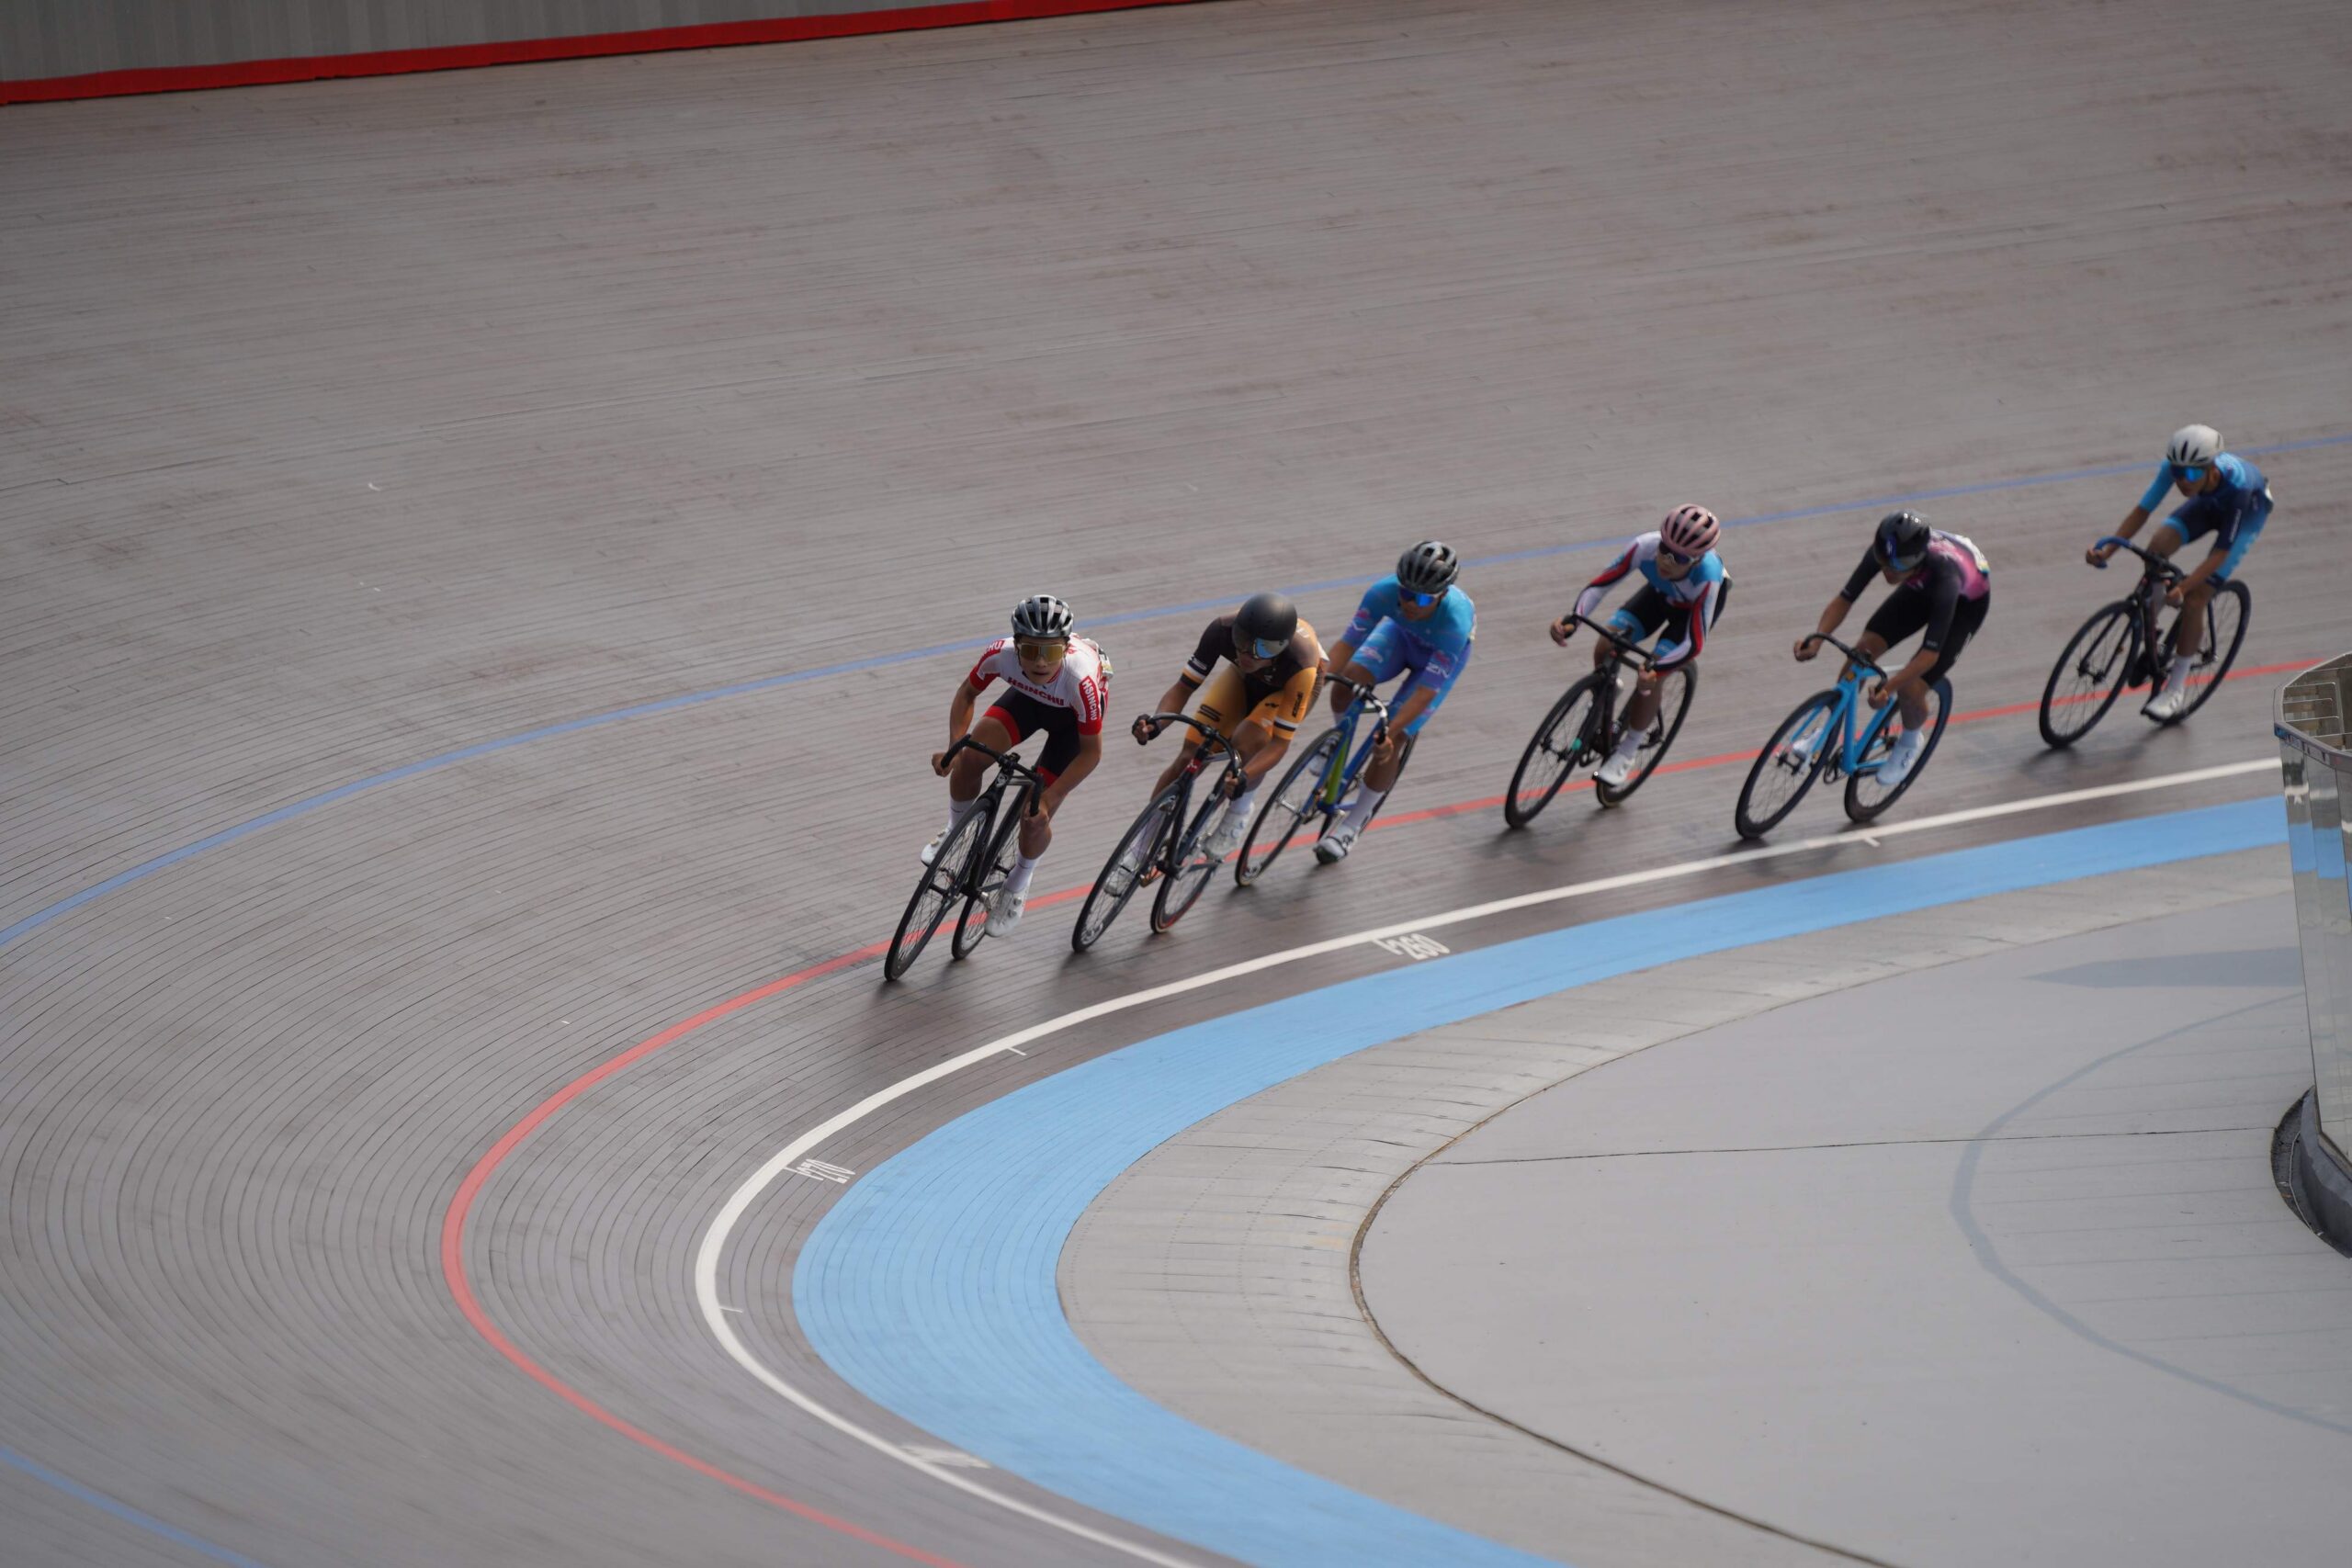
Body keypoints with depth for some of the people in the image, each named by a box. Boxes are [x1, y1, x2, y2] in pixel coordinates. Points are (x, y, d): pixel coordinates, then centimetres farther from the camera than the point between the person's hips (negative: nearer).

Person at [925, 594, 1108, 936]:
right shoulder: (1002, 654, -36)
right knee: (970, 758, -19)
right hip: (1028, 696, 3)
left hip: (1073, 714, -3)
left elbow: (1091, 752, -29)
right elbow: (967, 692, -12)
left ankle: (1018, 886, 27)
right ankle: (956, 833, 13)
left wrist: (1048, 798, -32)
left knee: (1035, 816, -6)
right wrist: (954, 748, -24)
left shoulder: (1081, 678, -44)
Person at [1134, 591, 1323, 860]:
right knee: (1190, 755, -11)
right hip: (1245, 679, 3)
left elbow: (1280, 741, -38)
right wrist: (1156, 724, -45)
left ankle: (1238, 817, -4)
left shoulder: (1300, 664, -43)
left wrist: (1243, 778, -54)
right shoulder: (1222, 630, -37)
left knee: (1246, 740, -31)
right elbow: (1183, 688, -25)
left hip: (1288, 686, -3)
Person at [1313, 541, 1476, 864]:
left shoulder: (1454, 621, -42)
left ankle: (1352, 824, 8)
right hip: (1401, 633, 3)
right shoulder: (1384, 592, -36)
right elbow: (1348, 642, -31)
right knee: (1349, 678, -29)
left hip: (1442, 652, -3)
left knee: (1389, 742, -11)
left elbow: (1427, 689, -39)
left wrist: (1391, 732, -46)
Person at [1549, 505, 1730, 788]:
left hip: (1696, 606, -3)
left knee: (1649, 677, -16)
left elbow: (1695, 644, -39)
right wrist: (1572, 620, -46)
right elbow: (1600, 584, -30)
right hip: (1661, 594, 3)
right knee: (1605, 649, -15)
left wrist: (1656, 668, -54)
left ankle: (1627, 753, 6)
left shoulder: (1707, 576, -42)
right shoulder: (1646, 546, -37)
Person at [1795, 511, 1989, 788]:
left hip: (1967, 601, -5)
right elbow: (1845, 598, -26)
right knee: (1861, 652, -12)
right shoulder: (1884, 551, -33)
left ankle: (1911, 740, 20)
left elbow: (1931, 651, -42)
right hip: (1922, 588, 5)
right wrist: (1817, 638, -43)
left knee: (1910, 689, -14)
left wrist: (1889, 687, -52)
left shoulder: (1944, 574, -45)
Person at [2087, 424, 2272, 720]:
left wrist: (2183, 588, -49)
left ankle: (2176, 688, 1)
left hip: (2251, 509, -5)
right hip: (2208, 503, 5)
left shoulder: (2237, 486, -43)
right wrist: (2107, 550, -40)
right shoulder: (2176, 466, -33)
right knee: (2158, 546, -24)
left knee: (2194, 599, -15)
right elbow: (2142, 511, -26)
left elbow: (2222, 552, -38)